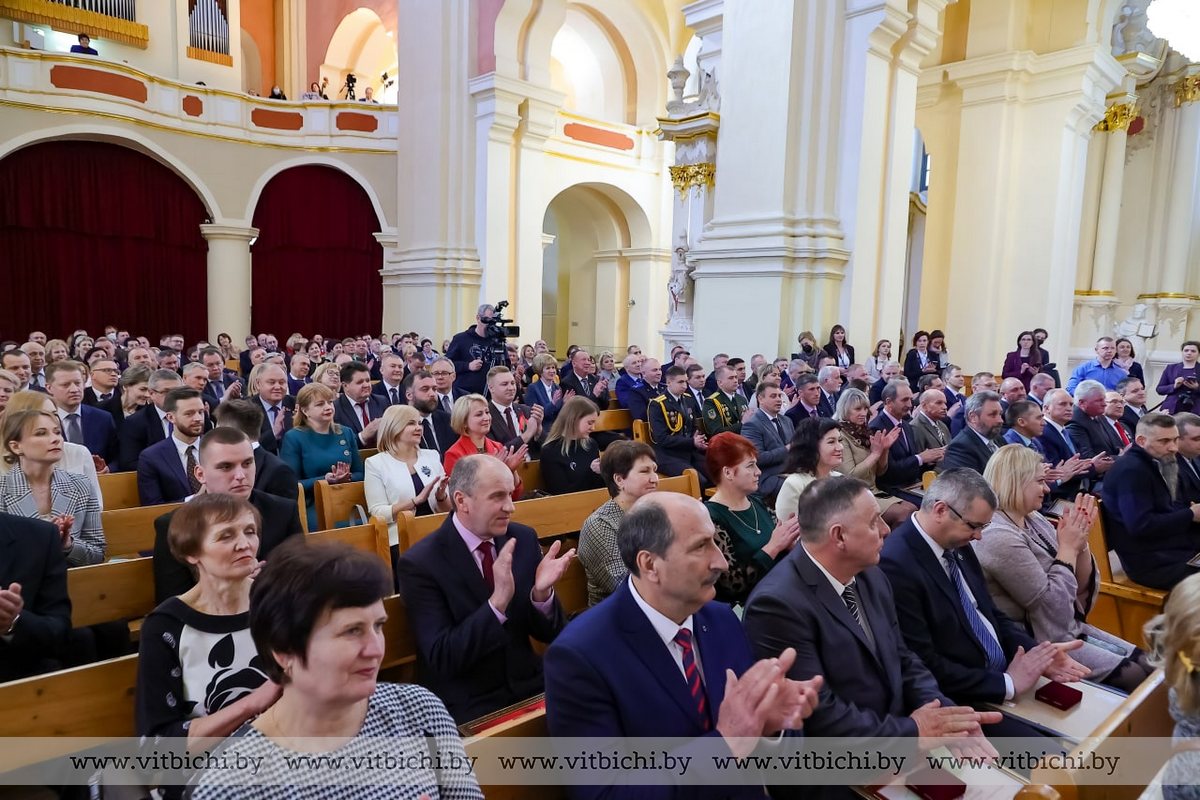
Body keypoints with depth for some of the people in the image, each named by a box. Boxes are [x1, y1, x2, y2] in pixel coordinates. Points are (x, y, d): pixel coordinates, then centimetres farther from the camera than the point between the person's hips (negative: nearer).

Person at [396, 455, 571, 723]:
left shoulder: (524, 539, 0)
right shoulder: (420, 563, -14)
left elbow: (549, 634, 3)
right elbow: (442, 659, -19)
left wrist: (542, 593, -18)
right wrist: (498, 601, -30)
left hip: (528, 686, 5)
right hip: (467, 705, -5)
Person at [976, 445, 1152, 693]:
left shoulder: (1035, 520, 4)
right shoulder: (999, 538, -25)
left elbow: (1082, 587, 7)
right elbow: (1054, 608, -21)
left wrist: (1081, 540, -9)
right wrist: (1068, 547, -14)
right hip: (1038, 643, -9)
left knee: (1147, 663, 4)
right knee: (1135, 677, -9)